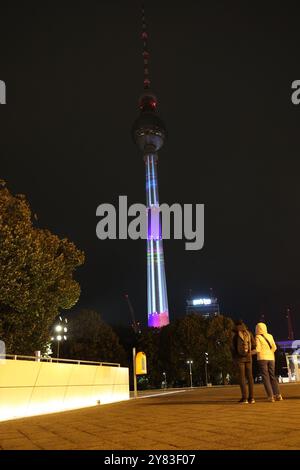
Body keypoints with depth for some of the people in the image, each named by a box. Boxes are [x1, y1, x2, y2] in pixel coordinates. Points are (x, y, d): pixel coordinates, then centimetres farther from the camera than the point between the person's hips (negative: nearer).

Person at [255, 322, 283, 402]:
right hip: (271, 358, 4)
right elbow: (274, 347, 5)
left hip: (262, 358, -4)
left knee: (266, 378, -1)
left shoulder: (258, 337, -5)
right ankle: (278, 395, 2)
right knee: (272, 377, 11)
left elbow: (258, 349, -12)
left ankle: (271, 396, -7)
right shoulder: (270, 336, 8)